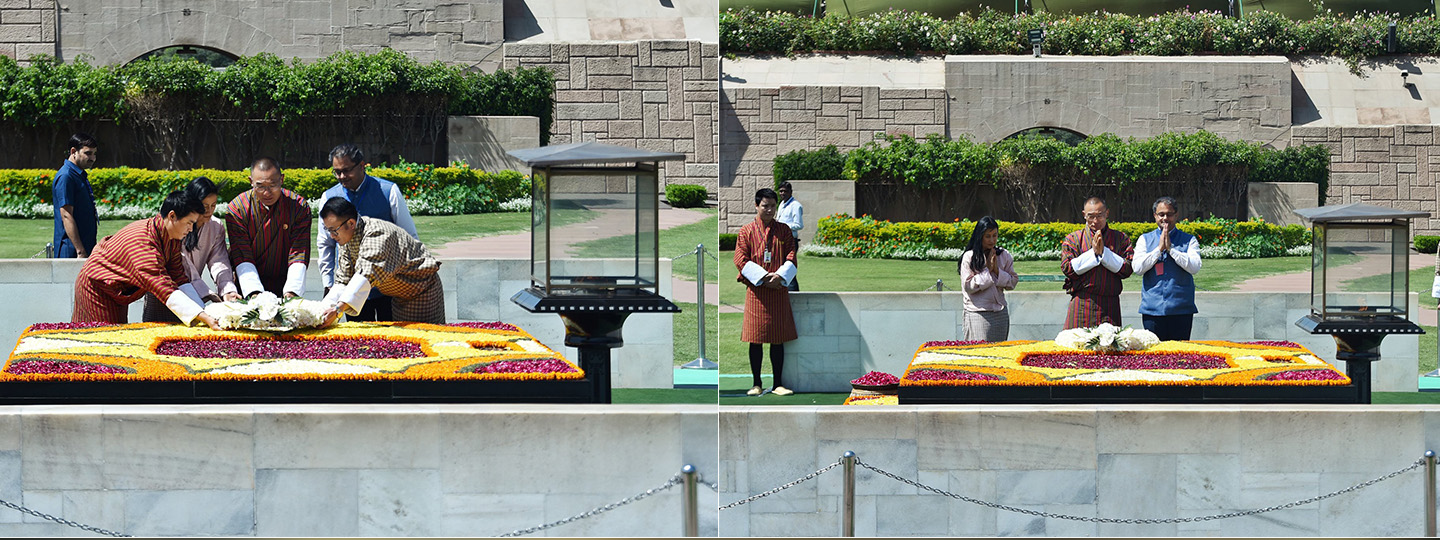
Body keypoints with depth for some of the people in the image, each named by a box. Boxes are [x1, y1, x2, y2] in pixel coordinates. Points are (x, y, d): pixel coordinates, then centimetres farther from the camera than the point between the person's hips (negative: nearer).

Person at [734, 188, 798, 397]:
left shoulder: (783, 230, 9)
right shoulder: (746, 232, 4)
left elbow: (791, 258, 4)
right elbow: (741, 260, -3)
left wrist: (779, 276, -14)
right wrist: (763, 277, -14)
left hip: (779, 289, 1)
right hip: (756, 290, -1)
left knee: (778, 339, 2)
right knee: (756, 339, 0)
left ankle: (777, 384, 7)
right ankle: (757, 384, 7)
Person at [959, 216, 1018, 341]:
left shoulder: (1004, 255, 7)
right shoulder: (969, 257, -4)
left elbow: (1013, 282, 7)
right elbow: (968, 286, -9)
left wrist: (997, 270, -8)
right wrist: (988, 269, -9)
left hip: (1000, 313, 4)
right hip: (977, 314, -4)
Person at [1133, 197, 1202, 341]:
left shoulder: (1189, 241, 8)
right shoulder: (1145, 240, 11)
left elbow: (1194, 267, -8)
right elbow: (1138, 268, -2)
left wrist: (1170, 248, -9)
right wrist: (1159, 249, -7)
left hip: (1181, 310, -1)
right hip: (1152, 310, 1)